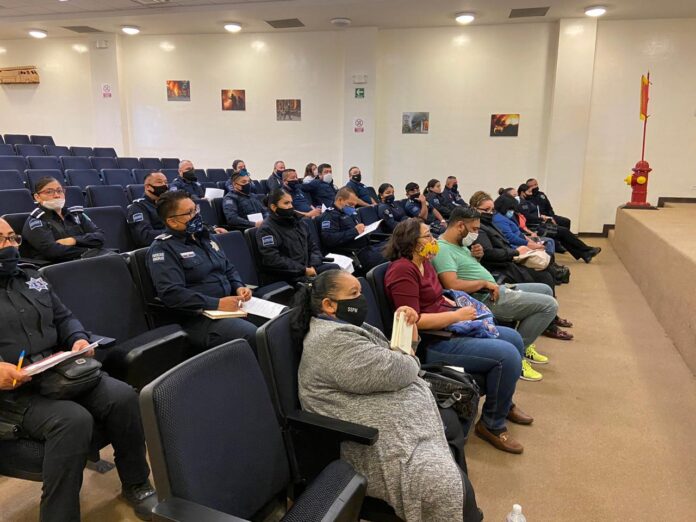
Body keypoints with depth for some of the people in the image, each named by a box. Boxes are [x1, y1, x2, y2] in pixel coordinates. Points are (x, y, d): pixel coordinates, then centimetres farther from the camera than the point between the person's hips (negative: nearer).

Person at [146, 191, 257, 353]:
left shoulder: (203, 237, 18)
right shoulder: (163, 249, -7)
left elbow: (229, 269, 25)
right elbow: (171, 293, -19)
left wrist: (239, 286, 3)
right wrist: (217, 303, -24)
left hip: (230, 306, 8)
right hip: (199, 318, -8)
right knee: (256, 336, -30)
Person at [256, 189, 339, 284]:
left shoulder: (299, 222, 18)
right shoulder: (266, 229, -6)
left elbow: (313, 246, 19)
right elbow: (273, 260, -18)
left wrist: (313, 266, -3)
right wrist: (304, 270, -18)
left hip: (308, 267, 7)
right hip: (285, 275, -7)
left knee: (335, 268, -16)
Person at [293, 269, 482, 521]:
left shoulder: (344, 326, 14)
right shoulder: (331, 340, -19)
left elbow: (398, 356, 18)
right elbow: (394, 372, -23)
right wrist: (409, 358, -1)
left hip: (397, 419, 11)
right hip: (376, 443, -11)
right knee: (450, 485, -22)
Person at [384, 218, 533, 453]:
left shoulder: (424, 262, 10)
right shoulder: (402, 271, -19)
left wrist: (461, 306, 6)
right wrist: (457, 315, -18)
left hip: (451, 329, 11)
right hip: (432, 344, -11)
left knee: (514, 339, 15)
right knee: (508, 355, -19)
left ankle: (504, 402, 35)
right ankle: (492, 424, 2)